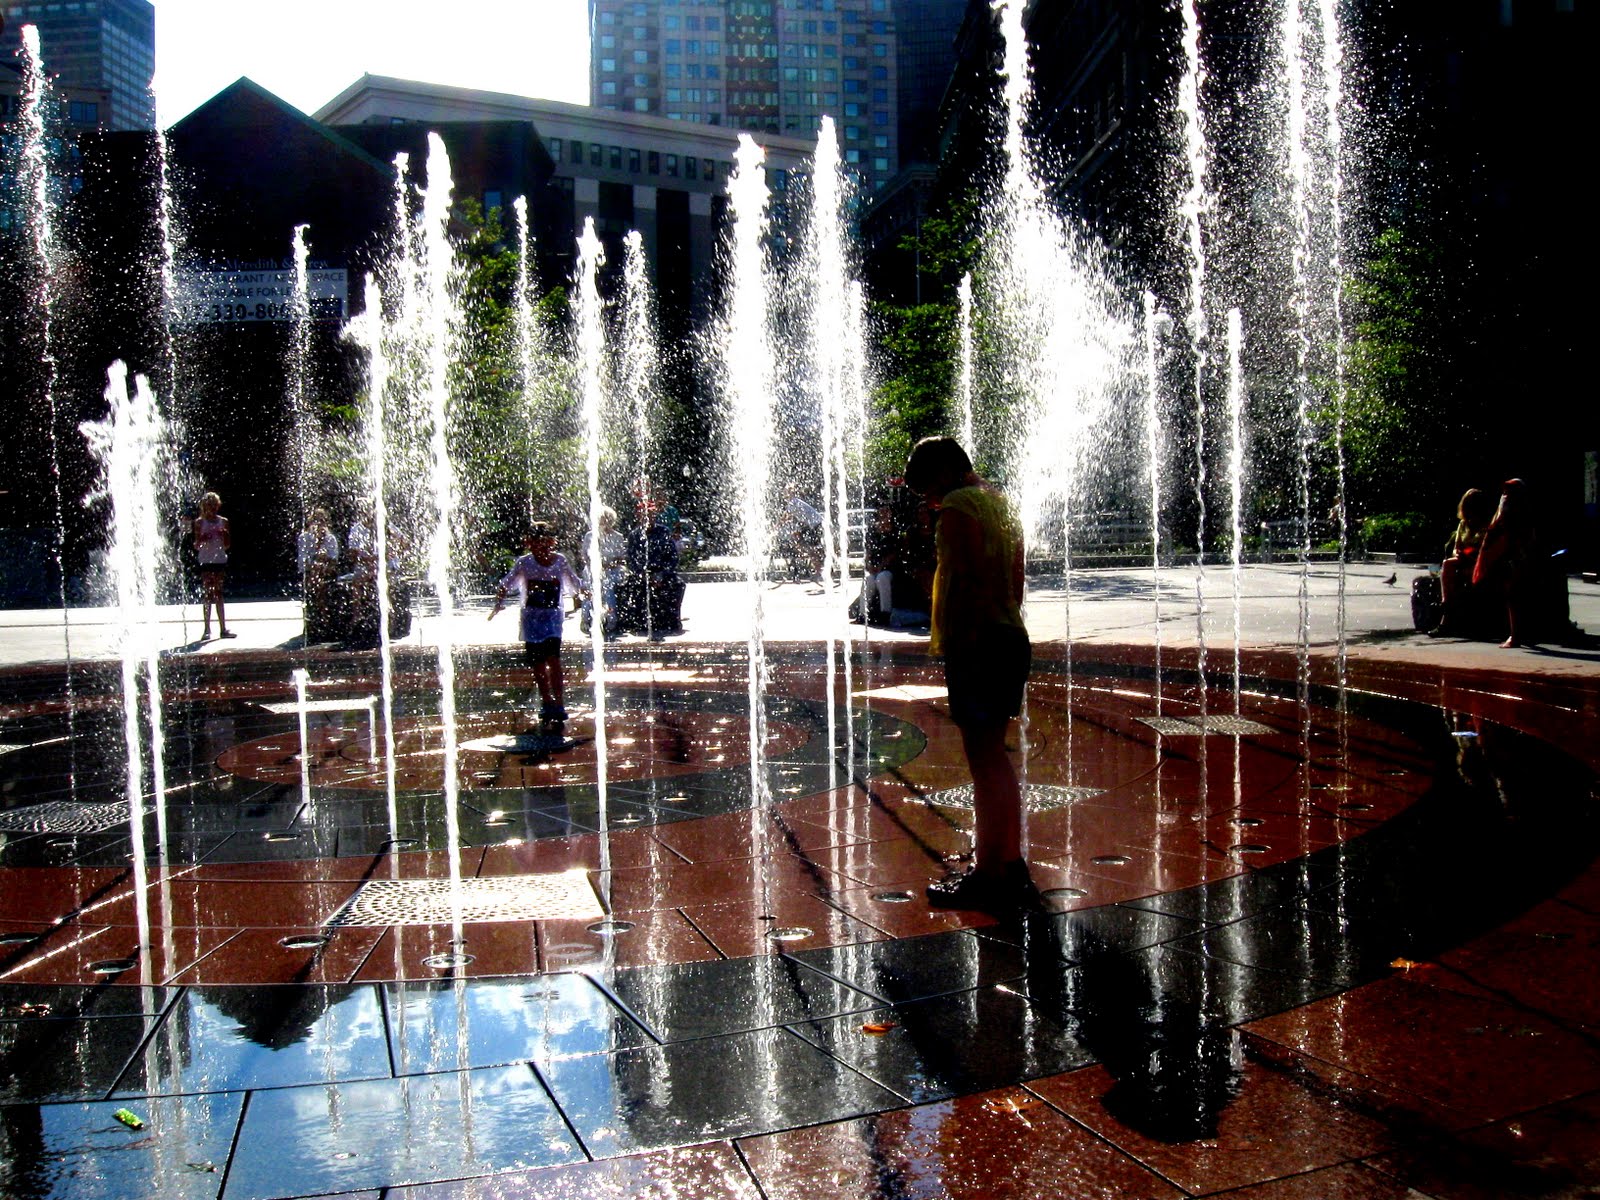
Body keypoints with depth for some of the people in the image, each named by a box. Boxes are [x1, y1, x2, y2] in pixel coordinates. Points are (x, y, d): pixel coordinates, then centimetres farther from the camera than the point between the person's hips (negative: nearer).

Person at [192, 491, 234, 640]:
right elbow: (196, 546, -1)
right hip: (205, 561, -3)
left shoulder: (223, 521, 8)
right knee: (207, 595, -4)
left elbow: (227, 546, 10)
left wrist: (225, 536, -9)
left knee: (218, 594, 7)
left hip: (220, 560, 3)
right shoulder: (199, 522, 1)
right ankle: (207, 629, -2)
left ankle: (223, 628, 8)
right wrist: (203, 539, -21)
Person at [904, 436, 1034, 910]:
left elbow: (969, 583, -20)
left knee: (983, 759, -4)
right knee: (995, 755, 18)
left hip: (979, 644, -10)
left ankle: (989, 876, 2)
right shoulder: (1000, 504, 18)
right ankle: (1010, 863, 26)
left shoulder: (958, 509, -11)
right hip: (1012, 639, 10)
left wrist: (955, 649, -20)